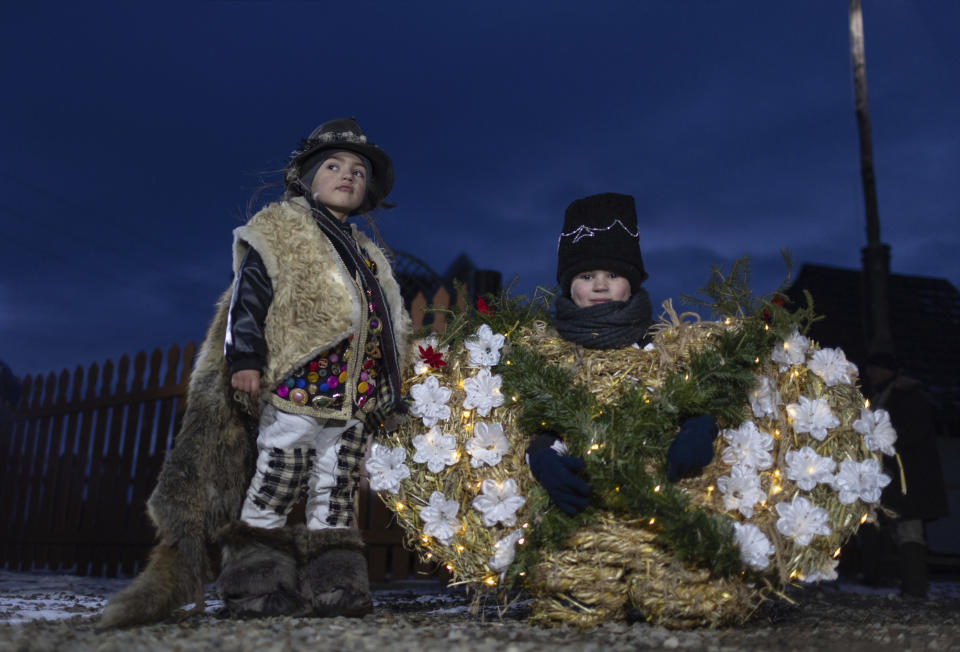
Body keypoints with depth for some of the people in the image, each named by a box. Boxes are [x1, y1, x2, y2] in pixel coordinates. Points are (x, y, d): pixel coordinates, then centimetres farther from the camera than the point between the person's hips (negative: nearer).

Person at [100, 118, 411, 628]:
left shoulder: (369, 257, 24)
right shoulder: (279, 231, 6)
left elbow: (388, 326, 24)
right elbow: (247, 297, -3)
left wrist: (386, 394, 19)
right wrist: (245, 358, -14)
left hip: (354, 399, 6)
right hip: (295, 388, -6)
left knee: (335, 497, 6)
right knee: (272, 491, -3)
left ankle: (331, 585, 11)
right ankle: (258, 585, 4)